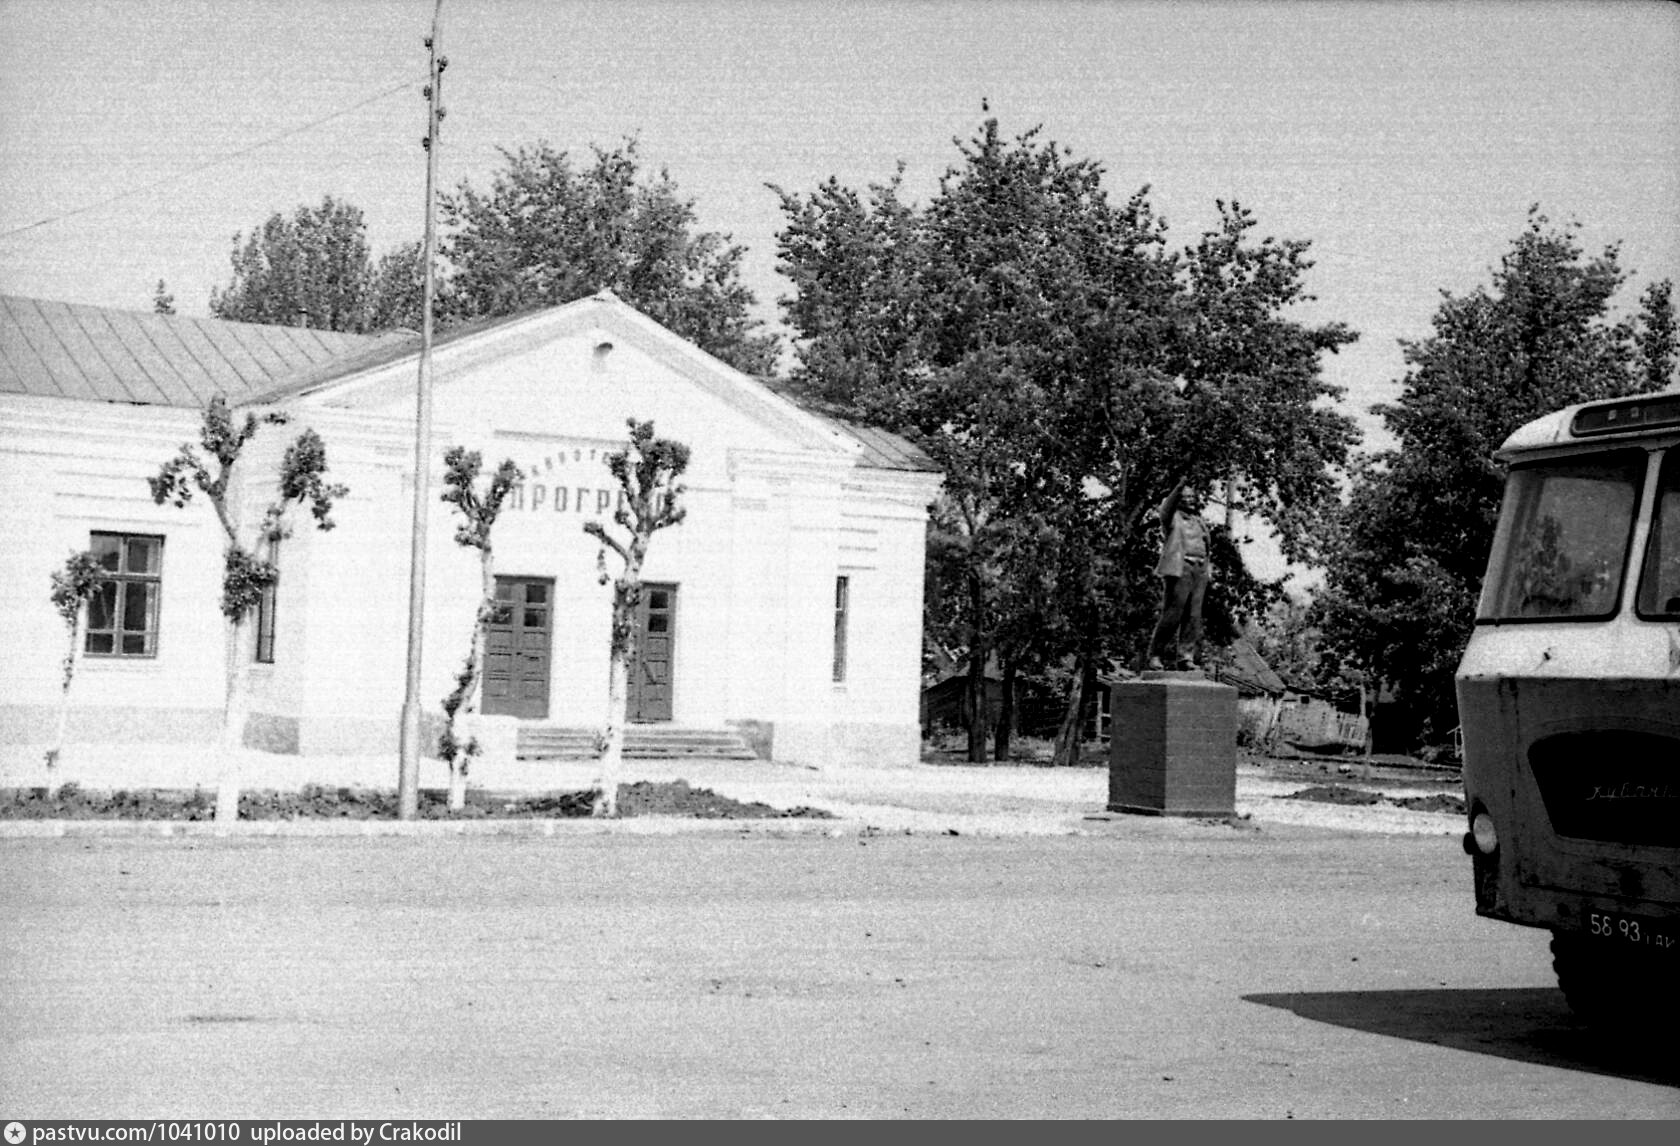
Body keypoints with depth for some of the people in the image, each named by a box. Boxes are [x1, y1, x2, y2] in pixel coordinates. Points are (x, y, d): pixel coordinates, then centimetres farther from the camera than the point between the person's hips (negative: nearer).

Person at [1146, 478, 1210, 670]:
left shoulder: (1199, 521, 22)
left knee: (1193, 616, -1)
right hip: (1178, 569, -6)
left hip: (1199, 570, 6)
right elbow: (1165, 509, -20)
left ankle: (1185, 657, 0)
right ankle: (1155, 654, -1)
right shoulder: (1173, 517, 3)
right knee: (1173, 615, -10)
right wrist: (1178, 488, -34)